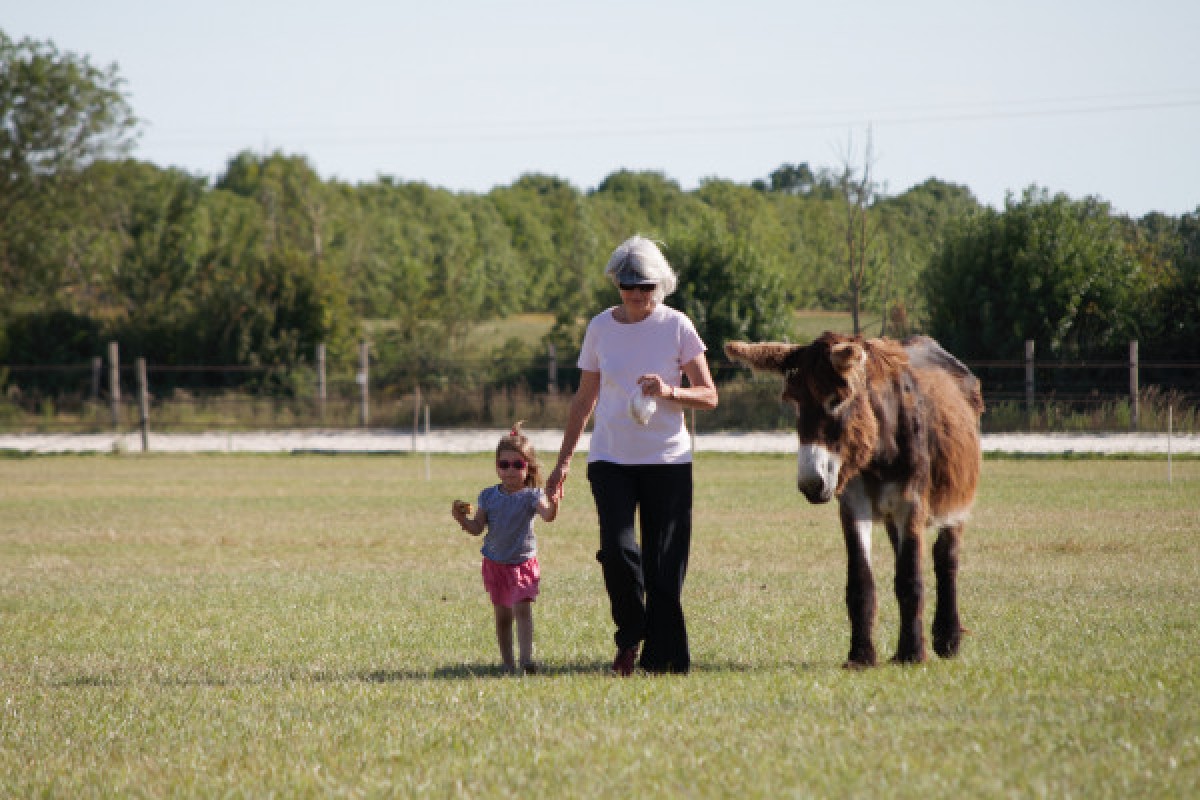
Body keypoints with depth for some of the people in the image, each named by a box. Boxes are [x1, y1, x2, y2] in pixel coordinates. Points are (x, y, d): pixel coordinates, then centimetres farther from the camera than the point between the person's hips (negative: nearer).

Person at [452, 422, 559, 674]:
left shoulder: (531, 496, -10)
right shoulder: (489, 496, 2)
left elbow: (548, 515, -28)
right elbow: (477, 528, 3)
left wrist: (553, 502, -50)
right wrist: (462, 518, -16)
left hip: (523, 563, -4)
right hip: (495, 564, 4)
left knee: (522, 608, -18)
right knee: (502, 615, 9)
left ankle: (526, 658, -24)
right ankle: (507, 663, 17)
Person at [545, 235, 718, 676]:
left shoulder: (677, 326, -1)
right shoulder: (600, 327, 6)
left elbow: (709, 395, 0)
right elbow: (584, 400, 14)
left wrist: (669, 392, -20)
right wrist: (563, 462, 12)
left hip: (667, 459, -1)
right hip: (610, 458, 1)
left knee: (665, 565, -2)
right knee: (617, 550, -16)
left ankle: (664, 658, 8)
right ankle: (630, 637, 8)